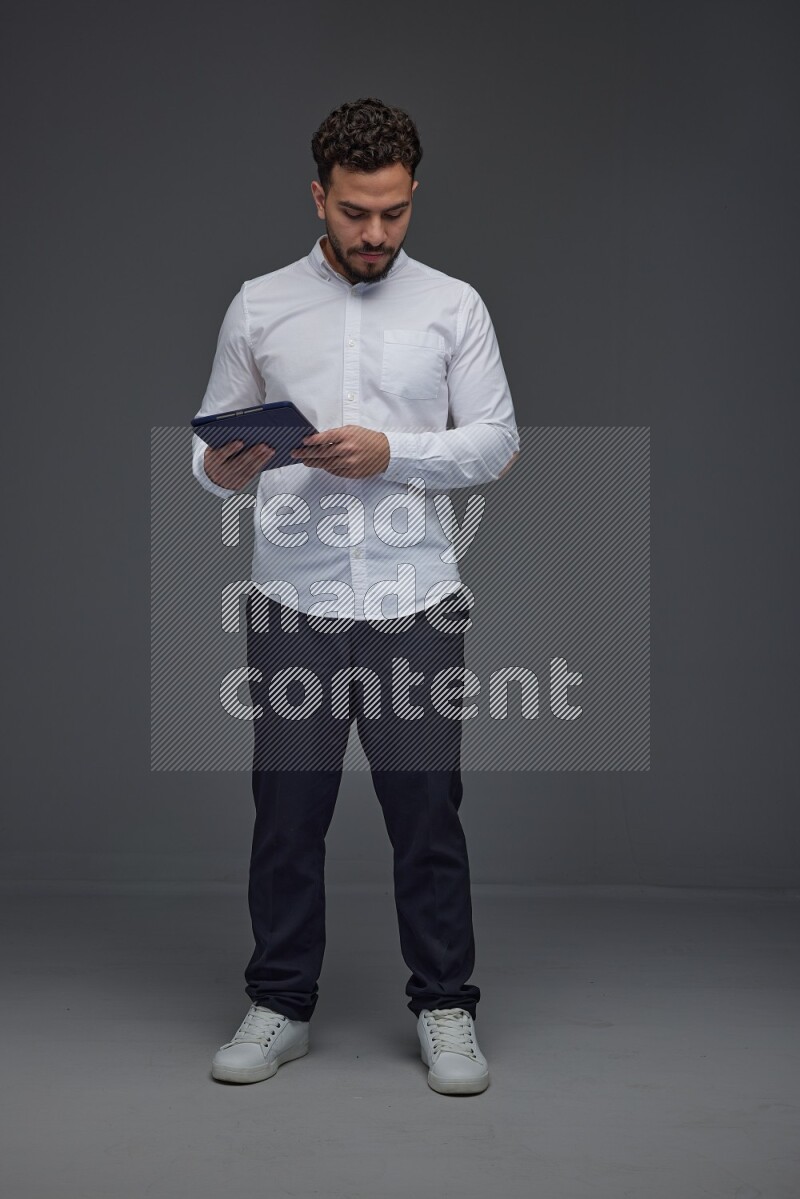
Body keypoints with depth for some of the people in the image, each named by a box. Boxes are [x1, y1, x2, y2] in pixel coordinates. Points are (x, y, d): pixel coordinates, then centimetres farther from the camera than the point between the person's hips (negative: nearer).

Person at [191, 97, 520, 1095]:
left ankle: (445, 1009, 19)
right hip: (292, 604, 1)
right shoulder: (258, 307, 6)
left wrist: (390, 453, -15)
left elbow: (495, 442, 0)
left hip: (414, 606, -1)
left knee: (427, 813, 5)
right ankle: (279, 1007, 22)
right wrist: (223, 466, -16)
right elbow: (212, 444, 7)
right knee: (287, 814, 8)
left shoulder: (454, 306, 4)